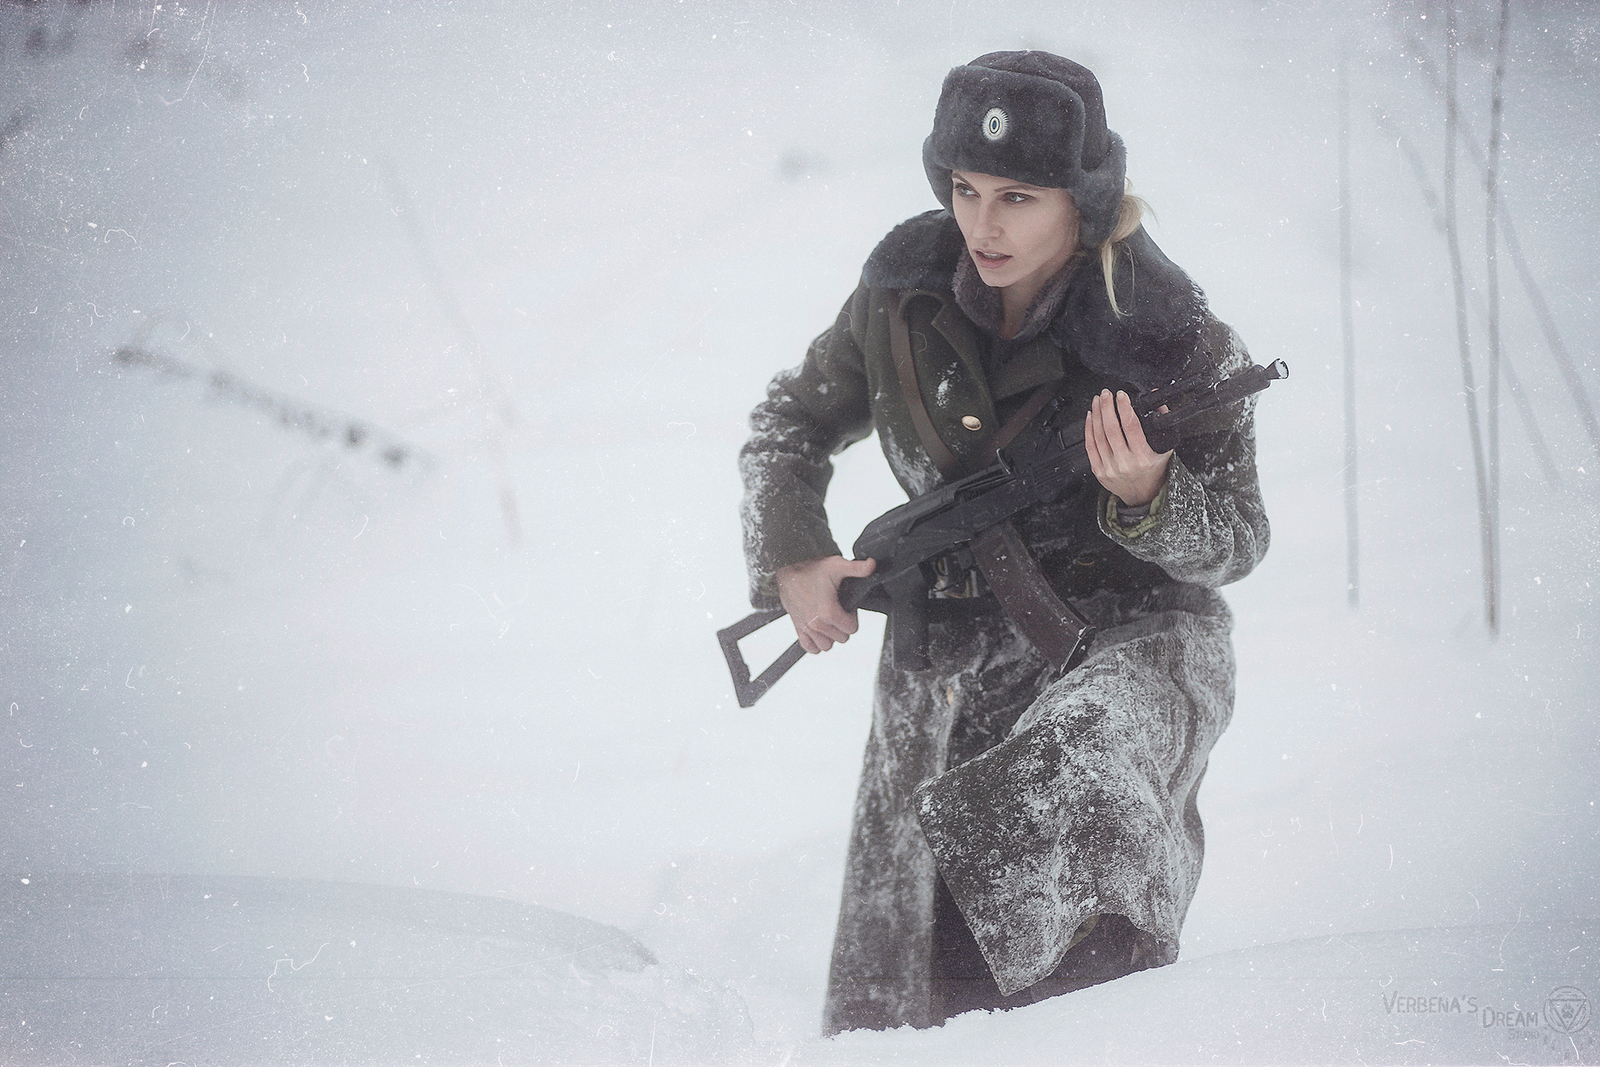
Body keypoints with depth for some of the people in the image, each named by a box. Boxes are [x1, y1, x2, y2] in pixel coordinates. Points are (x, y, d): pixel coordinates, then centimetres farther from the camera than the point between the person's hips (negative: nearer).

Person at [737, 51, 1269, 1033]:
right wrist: (792, 557, -3)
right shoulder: (902, 295, -5)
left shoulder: (1171, 339, -15)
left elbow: (1237, 541, -5)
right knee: (899, 982, 6)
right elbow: (789, 426, 13)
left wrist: (1148, 499, -26)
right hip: (948, 650, 4)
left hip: (1129, 629, -4)